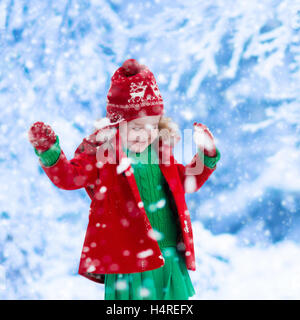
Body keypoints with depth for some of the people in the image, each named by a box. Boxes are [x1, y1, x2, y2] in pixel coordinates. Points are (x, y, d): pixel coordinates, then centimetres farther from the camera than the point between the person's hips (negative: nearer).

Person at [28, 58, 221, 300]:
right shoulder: (101, 152, -7)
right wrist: (48, 151, -30)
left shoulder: (162, 151, 8)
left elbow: (188, 181, 22)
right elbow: (68, 176, -16)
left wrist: (206, 156, 9)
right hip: (130, 259, -5)